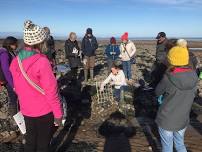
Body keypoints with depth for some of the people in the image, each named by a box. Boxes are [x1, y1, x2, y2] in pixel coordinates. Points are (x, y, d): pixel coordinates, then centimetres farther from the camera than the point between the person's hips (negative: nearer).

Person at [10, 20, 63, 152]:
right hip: (44, 112, -6)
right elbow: (51, 91, -21)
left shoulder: (16, 61, -3)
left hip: (26, 111, 6)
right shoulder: (42, 62, -24)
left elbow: (17, 88, 7)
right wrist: (58, 113, -11)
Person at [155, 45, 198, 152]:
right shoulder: (194, 76, -11)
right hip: (183, 120, 4)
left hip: (166, 120, -4)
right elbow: (194, 93, 7)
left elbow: (157, 92, -8)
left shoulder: (168, 78, -26)